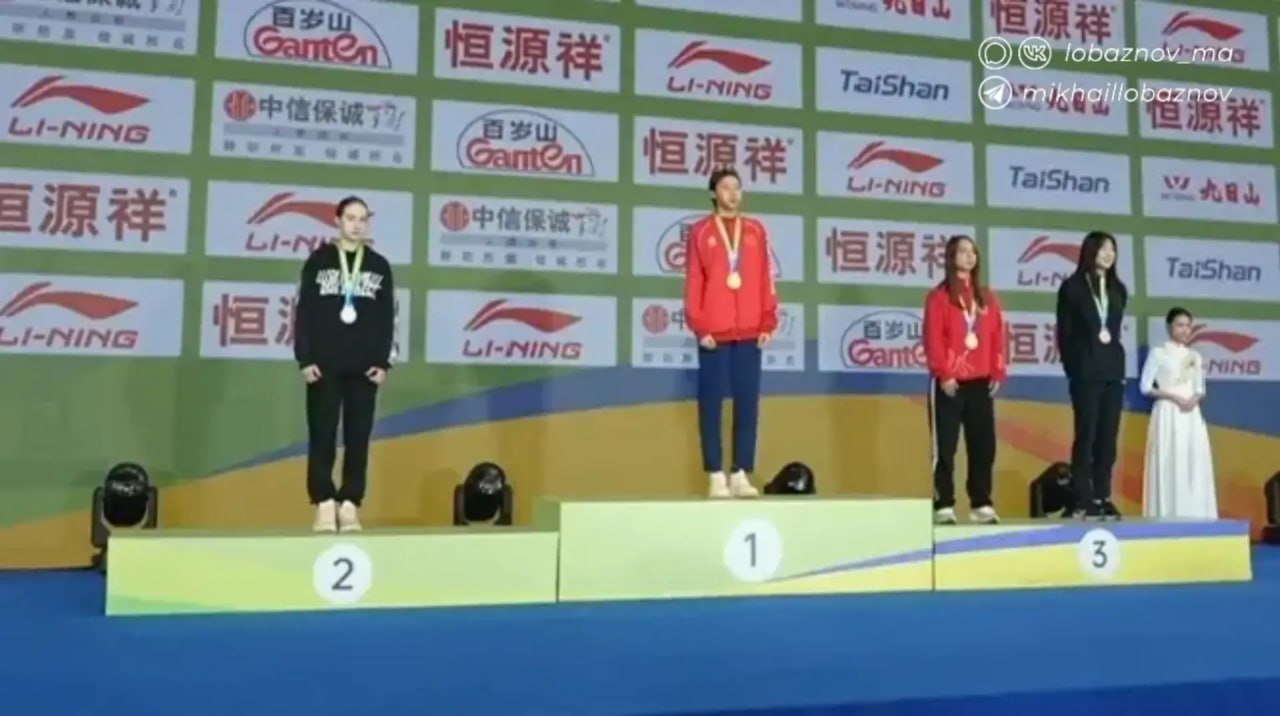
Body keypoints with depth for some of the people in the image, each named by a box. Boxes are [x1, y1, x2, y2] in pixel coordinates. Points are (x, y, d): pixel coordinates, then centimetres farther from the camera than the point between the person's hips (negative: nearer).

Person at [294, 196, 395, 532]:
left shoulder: (379, 265, 9)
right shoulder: (318, 261, 5)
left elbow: (387, 317, 6)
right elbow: (304, 312, 1)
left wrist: (384, 362, -2)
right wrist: (305, 359, -7)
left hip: (365, 367, 1)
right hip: (324, 365, -1)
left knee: (359, 437, 2)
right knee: (322, 436, -1)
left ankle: (350, 505, 7)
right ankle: (324, 505, 4)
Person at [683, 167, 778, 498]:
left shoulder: (756, 231, 11)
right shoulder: (700, 232, 4)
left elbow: (766, 278, 8)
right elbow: (693, 282, -1)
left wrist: (768, 322, 1)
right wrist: (699, 327, -8)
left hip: (749, 333, 3)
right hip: (714, 333, -2)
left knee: (747, 404, 3)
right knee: (711, 403, -1)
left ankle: (741, 474, 9)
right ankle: (717, 476, 4)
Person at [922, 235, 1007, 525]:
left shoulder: (987, 297, 14)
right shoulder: (939, 296, -1)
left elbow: (998, 337, 11)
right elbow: (933, 339, -8)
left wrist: (997, 372, 2)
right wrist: (943, 374, -15)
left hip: (981, 383, 5)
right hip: (949, 384, -5)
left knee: (984, 446, 6)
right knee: (945, 448, -2)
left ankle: (981, 504, 13)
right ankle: (944, 506, 1)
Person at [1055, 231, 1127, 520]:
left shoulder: (1118, 290, 14)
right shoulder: (1073, 287, -1)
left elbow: (1115, 330, 17)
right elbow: (1064, 334, -3)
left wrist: (1116, 363, 7)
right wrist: (1073, 369, -8)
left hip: (1113, 372, 5)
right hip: (1086, 373, -5)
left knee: (1108, 437, 4)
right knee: (1086, 435, -5)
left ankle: (1103, 497, 9)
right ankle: (1083, 500, -2)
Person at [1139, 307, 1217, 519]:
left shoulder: (1195, 357, 14)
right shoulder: (1158, 353, -1)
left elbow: (1200, 389, 16)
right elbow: (1145, 386, -5)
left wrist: (1195, 399, -7)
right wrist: (1173, 397, -15)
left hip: (1192, 416, 5)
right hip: (1168, 414, -5)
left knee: (1195, 466, 0)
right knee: (1169, 466, -9)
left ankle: (1194, 517, 4)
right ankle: (1168, 516, -6)